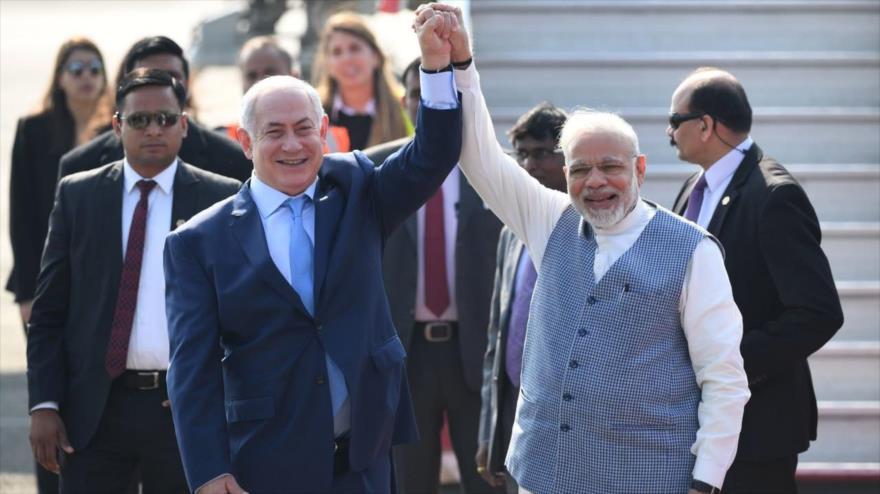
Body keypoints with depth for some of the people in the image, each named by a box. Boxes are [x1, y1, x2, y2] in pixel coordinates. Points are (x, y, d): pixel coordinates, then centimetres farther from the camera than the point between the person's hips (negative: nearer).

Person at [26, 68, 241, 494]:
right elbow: (48, 311, 6)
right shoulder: (77, 196, 6)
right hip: (95, 408, 1)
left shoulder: (222, 200, 2)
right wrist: (43, 404, -3)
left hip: (187, 409, -1)